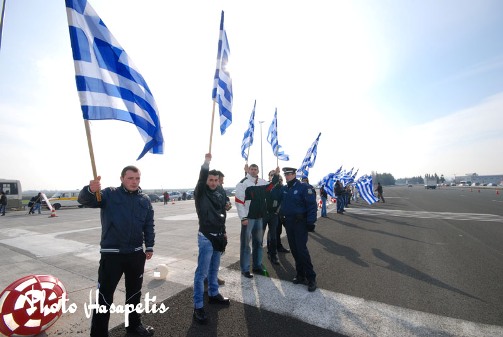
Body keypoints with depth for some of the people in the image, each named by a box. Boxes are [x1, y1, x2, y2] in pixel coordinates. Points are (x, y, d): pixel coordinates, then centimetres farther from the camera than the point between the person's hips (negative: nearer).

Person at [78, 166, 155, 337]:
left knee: (134, 291, 19)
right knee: (105, 294, 4)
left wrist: (149, 247, 5)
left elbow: (149, 225, 6)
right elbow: (84, 200, -21)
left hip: (136, 253, 4)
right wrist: (91, 190, -43)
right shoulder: (109, 194, -6)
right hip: (111, 254, -3)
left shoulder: (145, 199, 2)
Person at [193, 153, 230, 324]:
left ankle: (213, 294, 38)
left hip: (218, 236, 6)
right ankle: (198, 306, 13)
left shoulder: (220, 192, 5)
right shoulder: (201, 193, -10)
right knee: (202, 272, 0)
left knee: (214, 268, 21)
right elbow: (200, 179, -31)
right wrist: (206, 162, -44)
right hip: (206, 237, -6)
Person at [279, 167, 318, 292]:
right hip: (288, 222, 6)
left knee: (301, 249, -7)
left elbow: (312, 205, -14)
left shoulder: (304, 187, -12)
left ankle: (311, 278, 8)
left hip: (300, 222, -6)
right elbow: (282, 203, 17)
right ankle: (300, 274, 26)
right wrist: (282, 216, 6)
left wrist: (311, 222, -17)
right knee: (294, 249, 12)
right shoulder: (284, 189, 7)